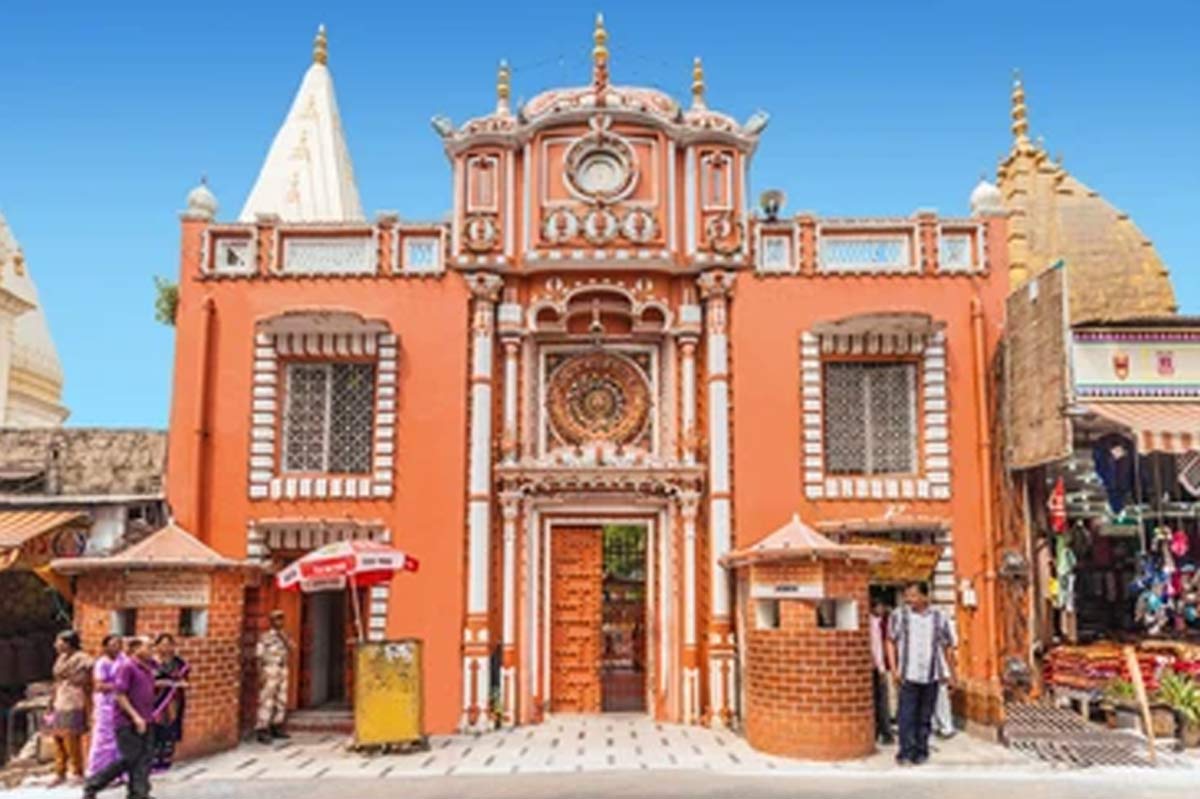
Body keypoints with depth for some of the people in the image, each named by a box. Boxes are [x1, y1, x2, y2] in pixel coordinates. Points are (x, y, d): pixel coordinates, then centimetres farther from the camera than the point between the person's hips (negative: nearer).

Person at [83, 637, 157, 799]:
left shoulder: (147, 668, 11)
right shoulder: (126, 667, -13)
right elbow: (119, 695, -18)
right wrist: (135, 716, -21)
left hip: (144, 721, 8)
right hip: (128, 722, -8)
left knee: (145, 758, 3)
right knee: (129, 759, -2)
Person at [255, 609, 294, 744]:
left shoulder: (284, 636, 14)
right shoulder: (265, 636, -5)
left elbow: (290, 651, 3)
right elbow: (259, 656, -8)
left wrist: (284, 638, -9)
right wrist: (261, 674, -14)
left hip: (283, 671, 7)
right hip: (269, 671, -7)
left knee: (281, 701, 8)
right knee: (267, 701, -9)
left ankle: (277, 728, 17)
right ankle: (262, 731, -7)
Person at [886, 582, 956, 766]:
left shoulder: (938, 618, 3)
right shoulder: (899, 615, 0)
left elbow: (948, 647, 11)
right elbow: (891, 641, 4)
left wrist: (951, 674, 11)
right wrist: (894, 668, -4)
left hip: (931, 676, 2)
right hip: (909, 675, -1)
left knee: (925, 717, 8)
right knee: (907, 715, -7)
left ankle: (921, 751, 18)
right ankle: (906, 752, -1)